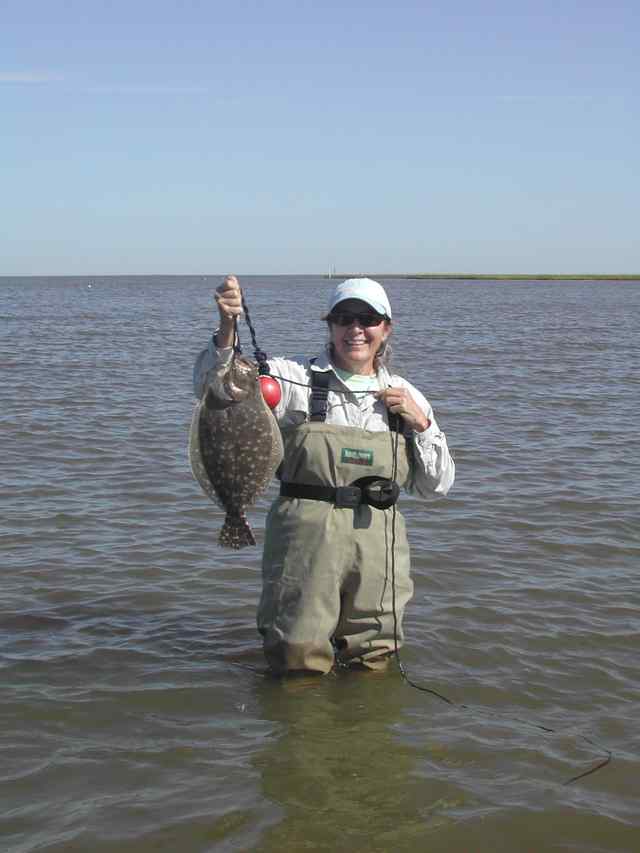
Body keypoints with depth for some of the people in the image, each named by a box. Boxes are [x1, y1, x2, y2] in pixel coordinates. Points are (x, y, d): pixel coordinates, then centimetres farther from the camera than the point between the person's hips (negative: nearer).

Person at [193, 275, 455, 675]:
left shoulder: (403, 395, 9)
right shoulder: (296, 379, -1)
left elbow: (436, 485, 10)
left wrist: (420, 424, -4)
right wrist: (227, 329, -27)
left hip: (378, 547, 3)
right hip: (306, 539, -3)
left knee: (373, 666, 13)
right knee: (299, 667, 4)